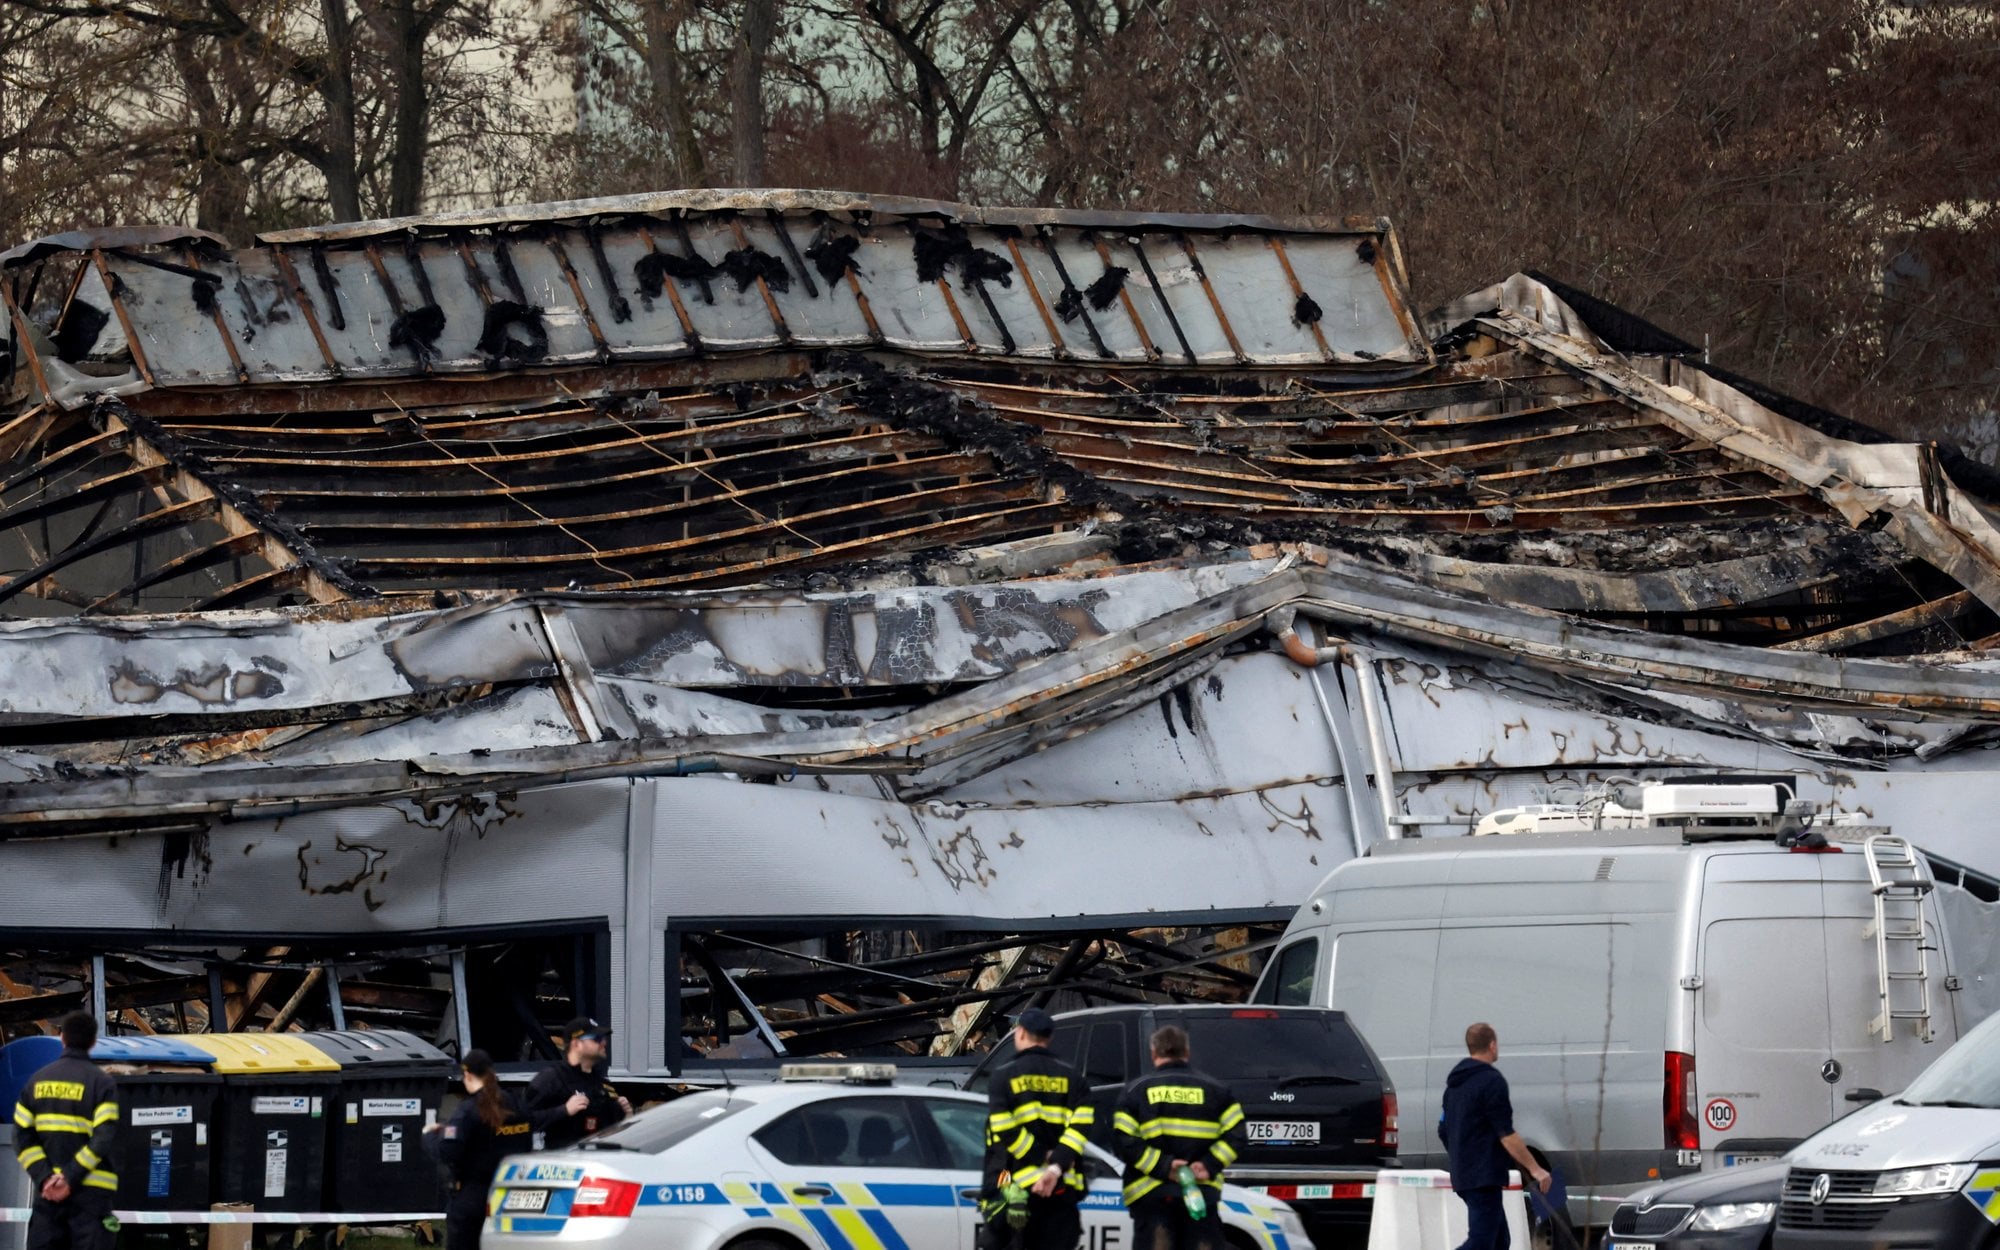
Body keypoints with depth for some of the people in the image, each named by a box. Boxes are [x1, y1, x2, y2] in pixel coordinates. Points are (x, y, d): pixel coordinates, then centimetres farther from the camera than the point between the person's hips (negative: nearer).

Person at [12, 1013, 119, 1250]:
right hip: (91, 1191, -4)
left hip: (47, 1192, 4)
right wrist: (70, 1178, -13)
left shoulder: (38, 1080, 9)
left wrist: (44, 1177, -5)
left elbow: (22, 1136, 2)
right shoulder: (101, 1083, -5)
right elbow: (103, 1139, -15)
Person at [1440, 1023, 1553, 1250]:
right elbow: (1506, 1135, -16)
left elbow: (1444, 1131, 20)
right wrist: (1535, 1169, -14)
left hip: (1463, 1175, 9)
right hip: (1484, 1177, -9)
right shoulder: (1491, 1081, -12)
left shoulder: (1455, 1083, 15)